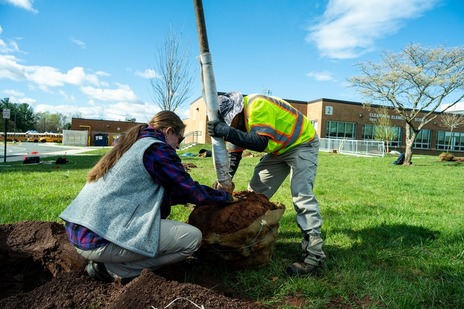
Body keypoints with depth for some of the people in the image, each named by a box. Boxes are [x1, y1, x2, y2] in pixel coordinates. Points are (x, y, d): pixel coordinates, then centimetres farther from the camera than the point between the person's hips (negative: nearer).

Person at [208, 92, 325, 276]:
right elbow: (234, 153, 0)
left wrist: (228, 132, -47)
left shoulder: (258, 106, -31)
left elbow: (260, 142, -40)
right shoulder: (236, 118, -4)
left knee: (302, 195, -21)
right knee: (256, 190, 8)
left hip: (302, 144, -8)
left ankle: (314, 254, -16)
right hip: (279, 149, 9)